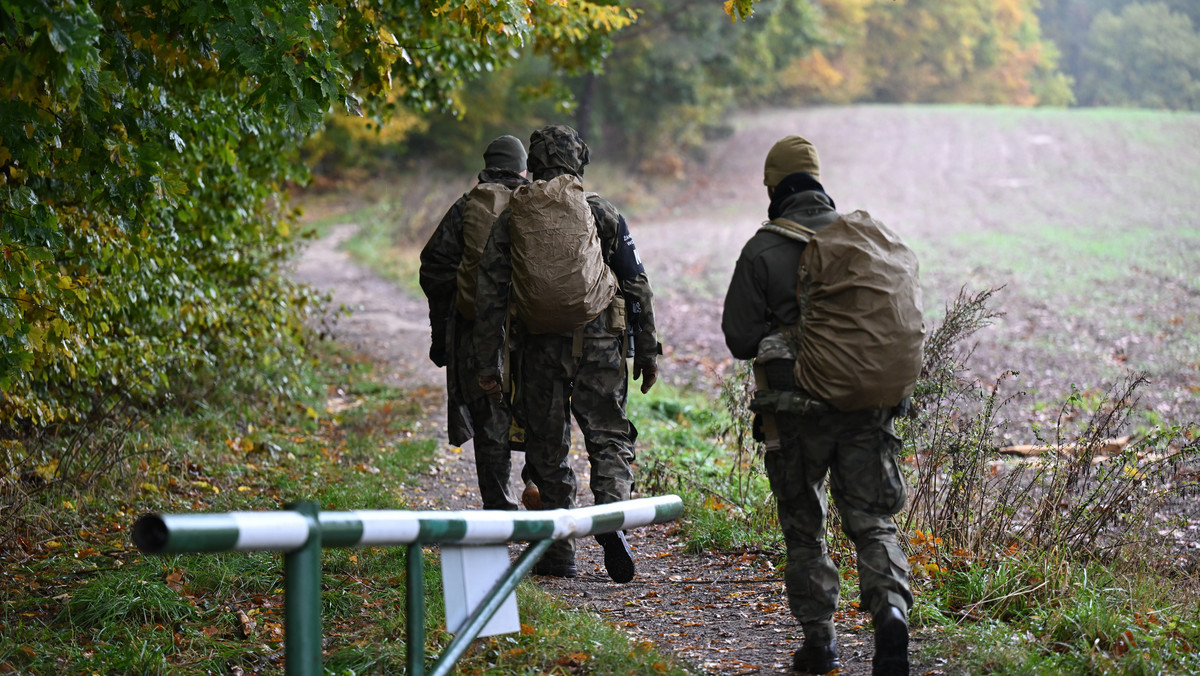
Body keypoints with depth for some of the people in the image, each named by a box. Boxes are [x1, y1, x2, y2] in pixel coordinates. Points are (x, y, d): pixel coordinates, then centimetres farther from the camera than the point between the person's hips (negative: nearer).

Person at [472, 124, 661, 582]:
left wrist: (488, 362, 3)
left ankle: (559, 556, 13)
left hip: (538, 350, 1)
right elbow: (637, 288, 3)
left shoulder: (512, 219, 2)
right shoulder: (604, 215, 2)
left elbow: (490, 295, -1)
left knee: (547, 451, 11)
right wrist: (647, 352, 10)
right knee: (610, 440, 6)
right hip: (598, 347, -1)